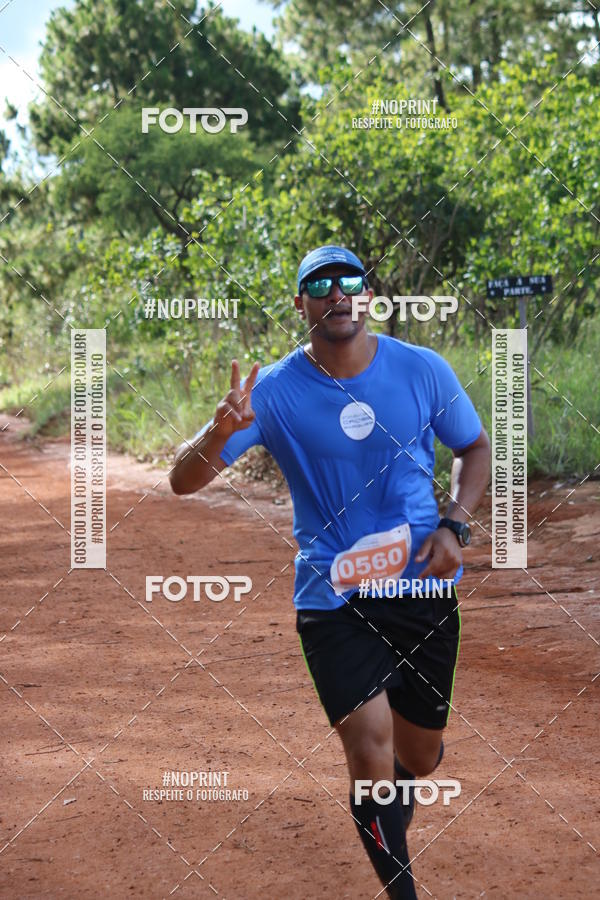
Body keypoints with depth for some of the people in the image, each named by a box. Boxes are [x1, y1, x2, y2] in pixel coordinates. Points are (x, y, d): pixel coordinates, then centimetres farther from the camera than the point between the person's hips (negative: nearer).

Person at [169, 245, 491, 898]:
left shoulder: (424, 370, -3)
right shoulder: (273, 391, -8)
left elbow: (474, 447, 13)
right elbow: (183, 481, -11)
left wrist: (455, 526, -4)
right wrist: (218, 433, -32)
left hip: (423, 585, 3)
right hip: (330, 597, -2)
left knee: (419, 756, 13)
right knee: (370, 746, -18)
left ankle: (388, 822, 49)